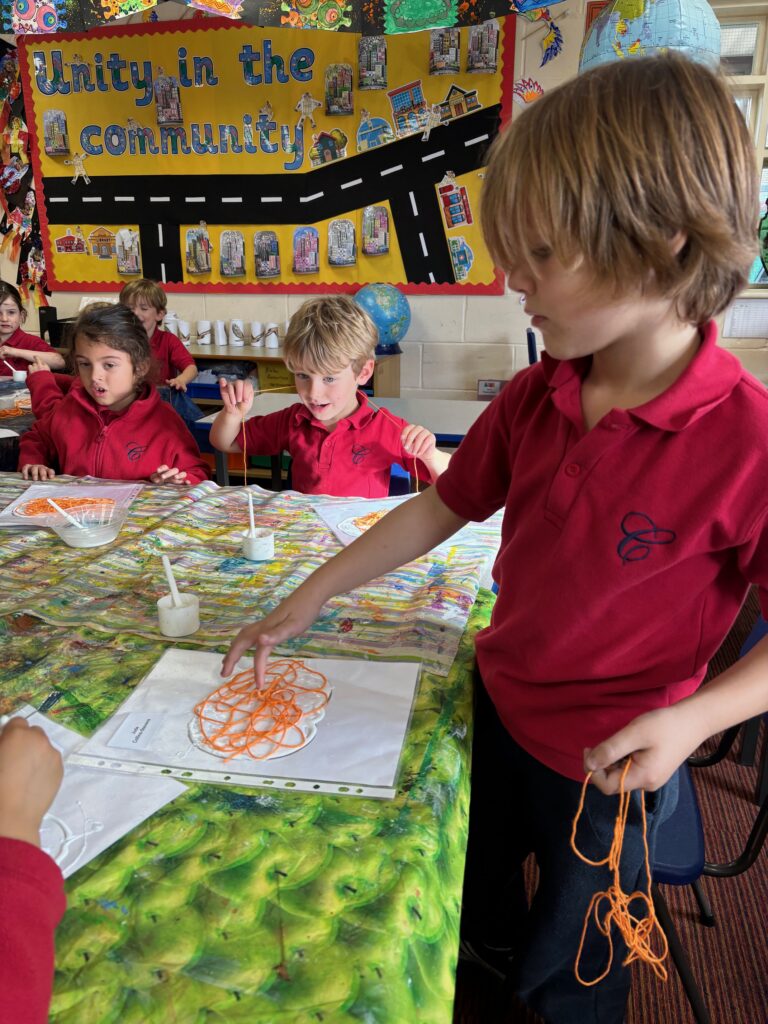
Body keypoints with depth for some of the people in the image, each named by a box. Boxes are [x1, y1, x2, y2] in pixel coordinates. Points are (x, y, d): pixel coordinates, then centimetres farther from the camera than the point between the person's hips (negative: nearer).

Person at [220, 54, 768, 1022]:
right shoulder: (533, 399, -10)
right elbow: (440, 507, -1)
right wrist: (304, 602, -1)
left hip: (611, 764, -5)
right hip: (496, 704, 6)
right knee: (473, 898, 33)